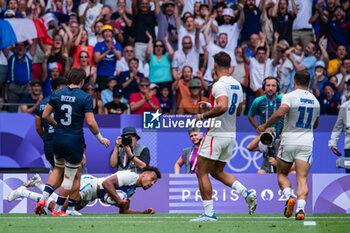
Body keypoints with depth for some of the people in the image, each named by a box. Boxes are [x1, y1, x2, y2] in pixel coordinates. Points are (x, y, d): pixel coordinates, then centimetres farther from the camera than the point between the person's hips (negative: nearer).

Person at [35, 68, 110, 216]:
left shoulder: (57, 94, 1)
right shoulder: (85, 98, -12)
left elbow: (45, 116, 5)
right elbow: (91, 123, -15)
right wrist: (101, 139, -2)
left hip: (58, 138, 5)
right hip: (75, 141, -5)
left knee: (58, 169, 25)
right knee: (70, 176, 7)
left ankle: (43, 199, 9)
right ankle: (57, 210, 9)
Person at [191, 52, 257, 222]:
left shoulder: (220, 85, -16)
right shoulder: (237, 85, 12)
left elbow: (223, 107, -32)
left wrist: (202, 116, -20)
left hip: (216, 134, -9)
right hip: (231, 135, 9)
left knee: (202, 173, 0)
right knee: (217, 172, 20)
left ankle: (209, 213, -3)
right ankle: (247, 193, 2)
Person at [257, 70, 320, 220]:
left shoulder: (290, 97, -7)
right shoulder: (315, 101, 11)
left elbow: (280, 113, -24)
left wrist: (264, 126, -13)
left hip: (289, 142, -3)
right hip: (307, 143, 3)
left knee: (282, 174, 15)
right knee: (302, 179, -4)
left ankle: (289, 197, -11)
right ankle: (300, 207, -24)